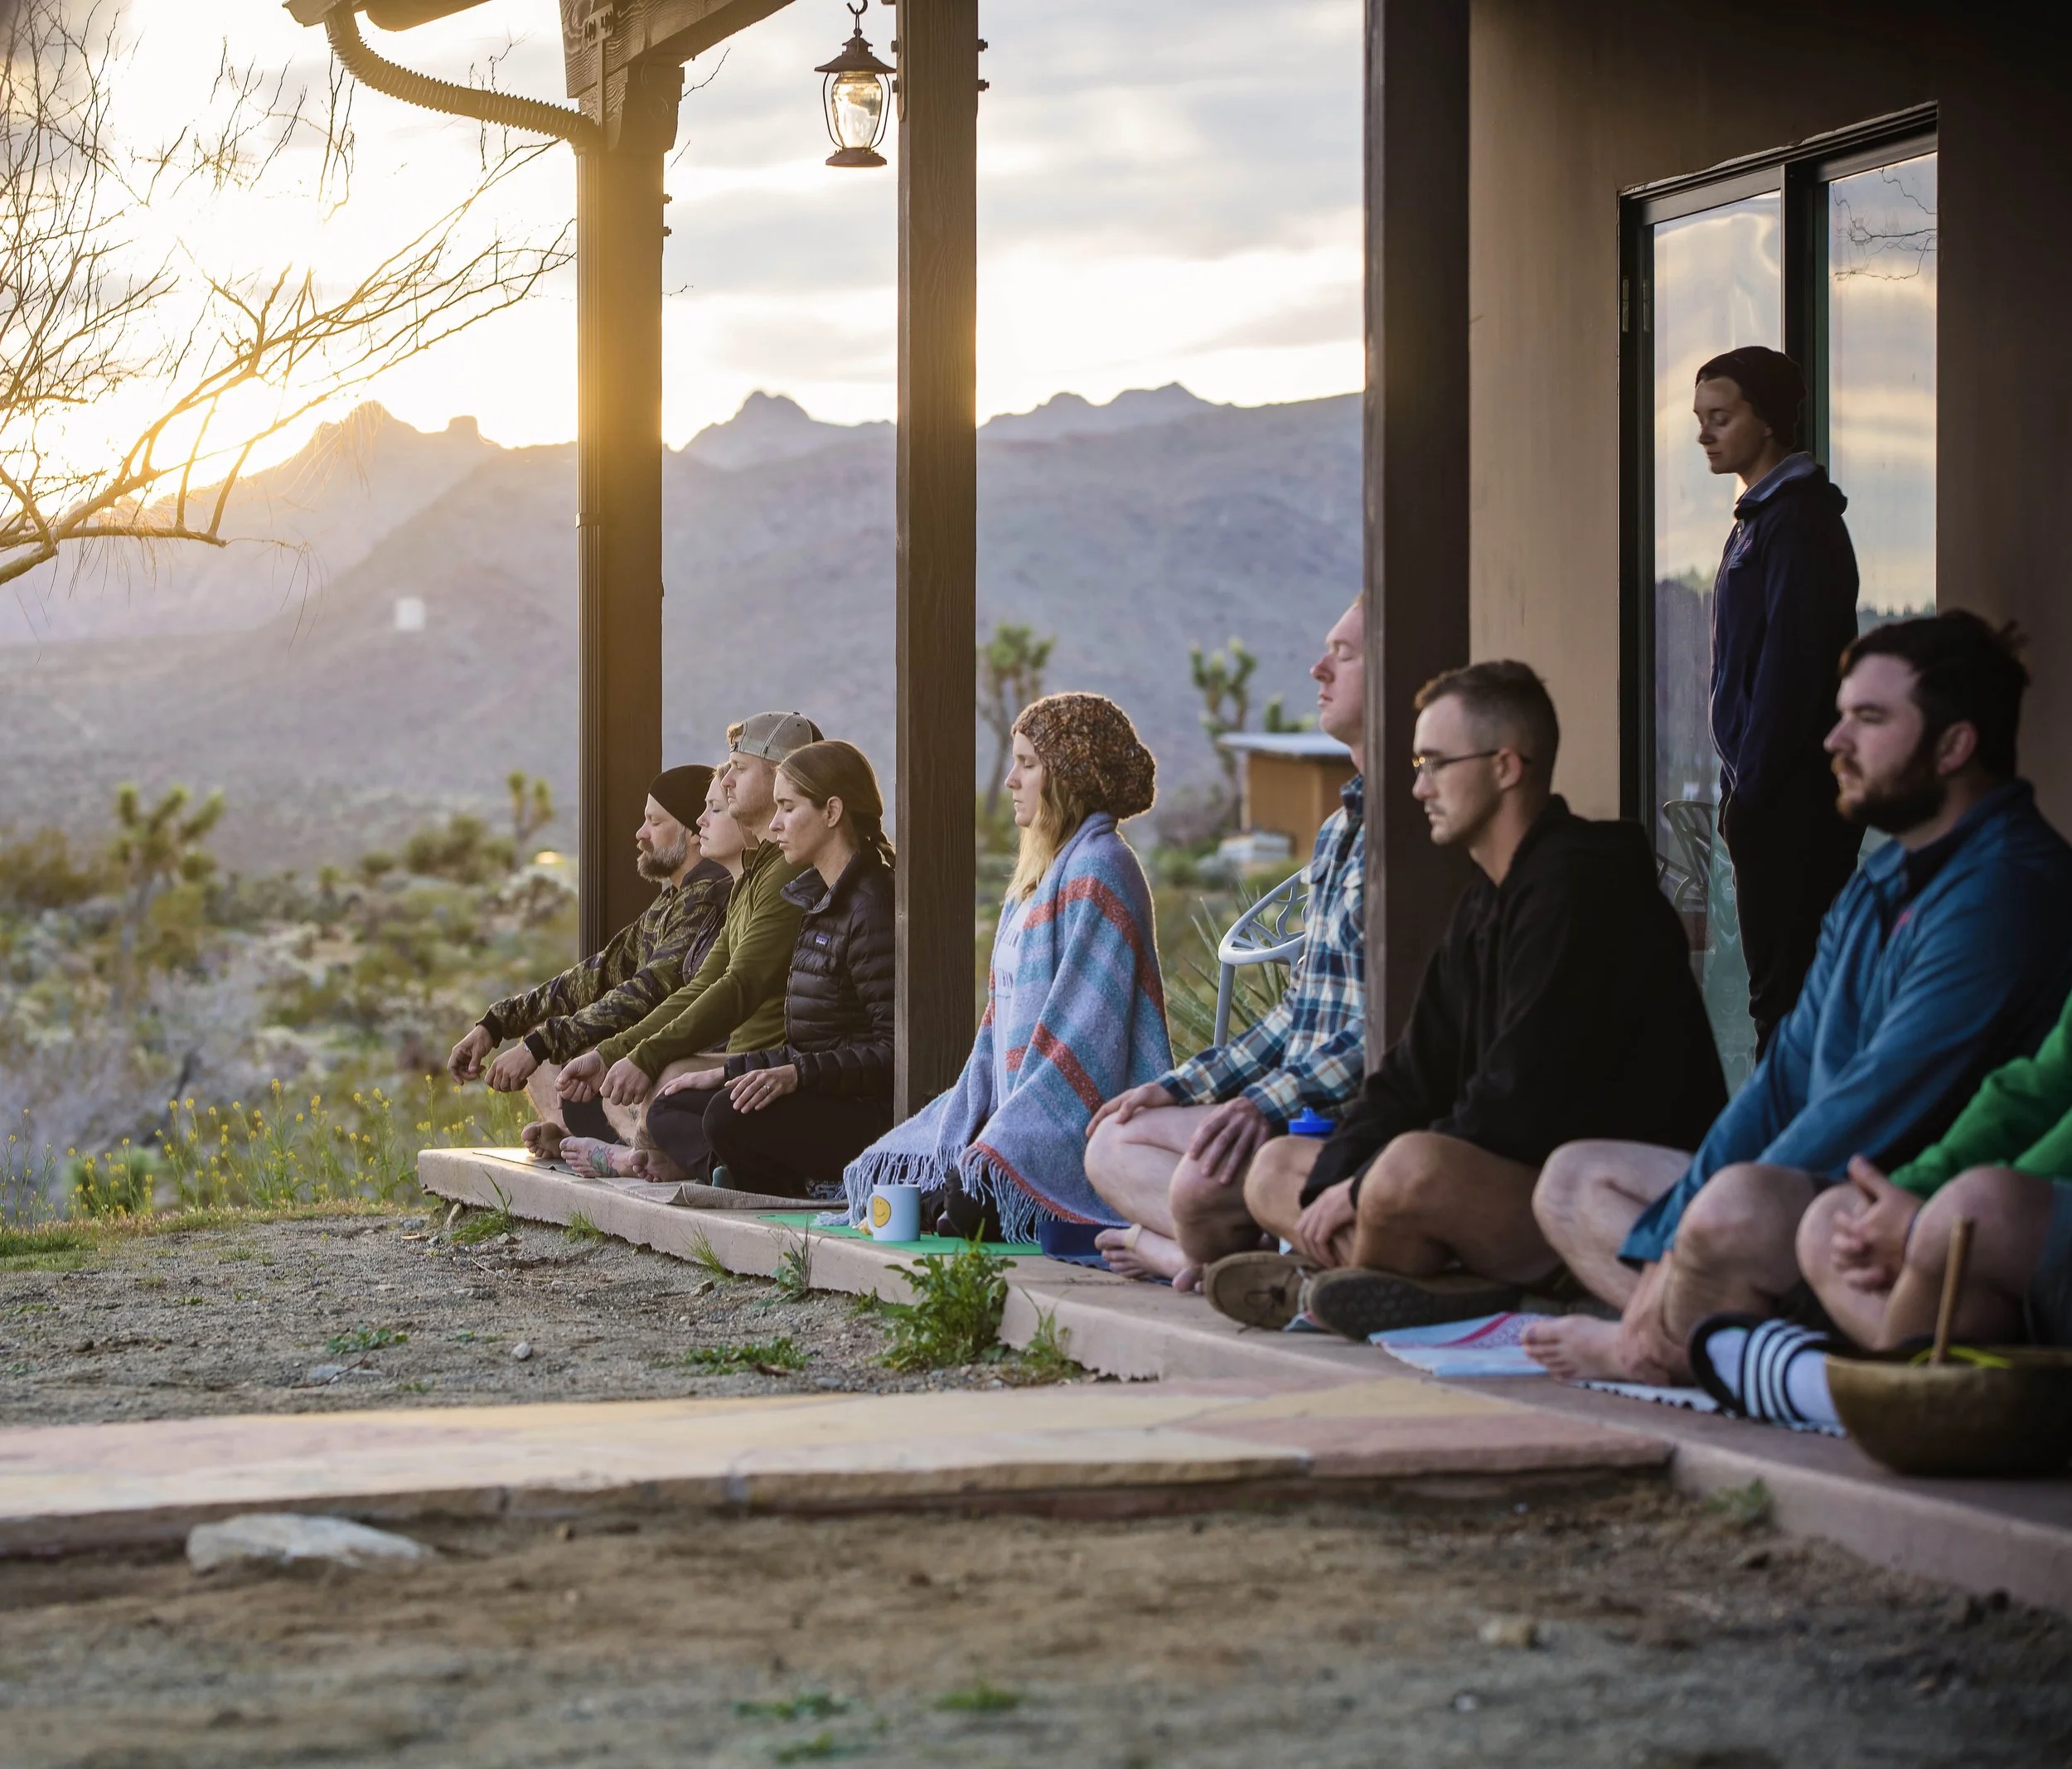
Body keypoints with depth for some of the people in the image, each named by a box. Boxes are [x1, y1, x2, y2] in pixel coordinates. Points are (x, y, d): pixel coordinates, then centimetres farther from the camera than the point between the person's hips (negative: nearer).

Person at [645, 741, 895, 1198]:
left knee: (733, 1117, -31)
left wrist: (798, 1075, -28)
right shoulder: (820, 901, 18)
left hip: (869, 1117, -11)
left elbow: (893, 1050, -20)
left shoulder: (872, 909, -13)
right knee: (669, 1109, 5)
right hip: (820, 1104, 11)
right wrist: (726, 1073, 19)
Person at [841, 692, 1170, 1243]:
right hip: (1016, 1112, 9)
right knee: (883, 1176, -1)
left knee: (970, 1200, -27)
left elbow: (1085, 1031, -19)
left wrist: (996, 1142, -21)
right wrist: (964, 1131, 5)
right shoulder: (1035, 874, 20)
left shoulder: (1099, 868, -12)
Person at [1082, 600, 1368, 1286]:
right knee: (1112, 1143, 10)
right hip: (1303, 1115, 11)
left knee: (1202, 1182, -34)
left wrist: (1270, 1102, -28)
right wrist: (1176, 1087, 22)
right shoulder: (1338, 829, 20)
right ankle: (1206, 1250, -13)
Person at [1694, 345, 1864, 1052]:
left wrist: (1751, 791, -19)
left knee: (1784, 988, -9)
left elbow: (1790, 667, -19)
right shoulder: (1758, 515, 18)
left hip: (1791, 800, -10)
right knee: (1782, 987, 11)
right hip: (1772, 795, 10)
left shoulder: (1797, 522, -13)